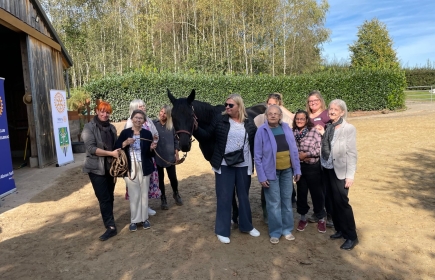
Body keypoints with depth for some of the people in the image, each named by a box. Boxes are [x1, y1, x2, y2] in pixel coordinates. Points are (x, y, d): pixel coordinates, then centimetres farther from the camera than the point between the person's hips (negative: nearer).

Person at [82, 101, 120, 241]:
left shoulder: (111, 128, 9)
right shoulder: (89, 127, -7)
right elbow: (91, 148, -18)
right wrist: (111, 153, -22)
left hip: (110, 167, 5)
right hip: (96, 168, -5)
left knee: (110, 197, 12)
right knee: (104, 198, -4)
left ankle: (109, 222, 25)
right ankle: (111, 227, 2)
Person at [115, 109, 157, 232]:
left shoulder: (147, 133, 1)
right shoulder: (125, 133, 0)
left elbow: (151, 154, 4)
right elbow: (116, 148, -4)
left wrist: (152, 148, -17)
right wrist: (125, 143, -19)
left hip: (144, 168, 1)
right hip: (130, 168, -1)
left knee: (144, 193, 9)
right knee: (134, 194, 5)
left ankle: (144, 218, 24)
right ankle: (134, 220, 19)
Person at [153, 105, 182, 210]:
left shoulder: (172, 125, 0)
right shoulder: (153, 123, -4)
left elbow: (175, 140, 5)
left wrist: (176, 153, 2)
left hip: (170, 156, 1)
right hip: (157, 156, 0)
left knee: (173, 177, 7)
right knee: (160, 178, 10)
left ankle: (176, 194, 34)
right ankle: (163, 198, 26)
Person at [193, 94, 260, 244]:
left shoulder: (250, 124, 2)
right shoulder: (219, 121, -3)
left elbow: (255, 144, 7)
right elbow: (205, 137, -3)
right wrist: (195, 128, -21)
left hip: (244, 166, 2)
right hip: (224, 165, -2)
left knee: (244, 196, 17)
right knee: (224, 197, 5)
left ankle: (246, 226, 36)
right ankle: (222, 231, 19)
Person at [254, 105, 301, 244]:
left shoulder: (286, 128, 0)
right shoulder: (262, 131, -10)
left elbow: (294, 150, 5)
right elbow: (257, 156, -9)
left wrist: (297, 169, 4)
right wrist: (261, 176, -12)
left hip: (287, 170, 4)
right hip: (271, 171, -4)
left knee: (287, 201, 13)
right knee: (274, 203, 3)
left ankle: (287, 229, 28)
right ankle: (275, 232, 18)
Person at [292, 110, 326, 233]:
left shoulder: (314, 131, -10)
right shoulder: (292, 132, 2)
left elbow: (321, 149, -14)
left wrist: (305, 154, -14)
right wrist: (298, 156, -12)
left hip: (313, 167, -3)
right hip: (299, 167, 4)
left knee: (317, 193, 6)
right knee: (301, 192, 13)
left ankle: (321, 219, 24)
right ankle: (303, 218, 30)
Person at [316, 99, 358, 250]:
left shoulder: (349, 128, -12)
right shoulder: (328, 126, 5)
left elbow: (352, 153, -14)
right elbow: (325, 148, 7)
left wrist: (350, 175, -16)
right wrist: (322, 134, -6)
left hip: (340, 171, -6)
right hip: (327, 169, 6)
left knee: (341, 202, -2)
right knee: (333, 201, 14)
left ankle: (351, 236, 13)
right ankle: (340, 229, 30)